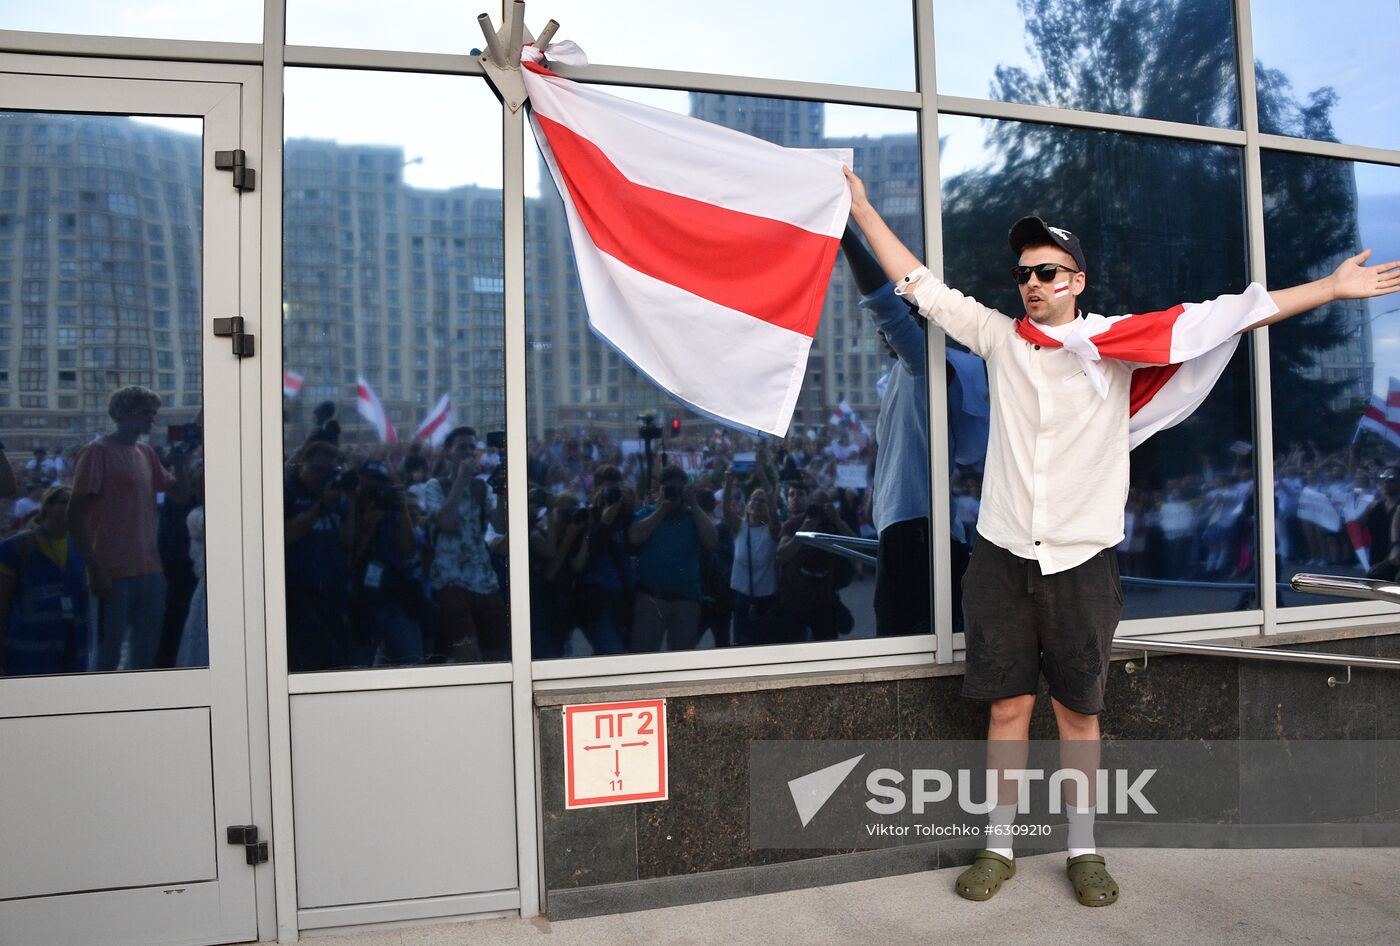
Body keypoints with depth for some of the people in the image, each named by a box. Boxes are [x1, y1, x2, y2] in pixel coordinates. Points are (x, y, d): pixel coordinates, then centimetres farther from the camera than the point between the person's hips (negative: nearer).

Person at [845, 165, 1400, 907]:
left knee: (1079, 711, 10)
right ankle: (999, 848, 21)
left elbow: (1225, 316, 2)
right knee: (1008, 707, 7)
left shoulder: (1118, 343, 3)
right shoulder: (997, 337, 6)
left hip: (1082, 560, 0)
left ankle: (1084, 851, 26)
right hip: (1003, 557, 1)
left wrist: (1331, 287, -1)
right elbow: (918, 283, 10)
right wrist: (861, 205, 13)